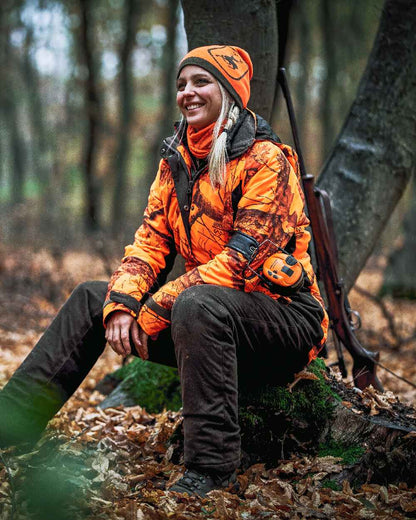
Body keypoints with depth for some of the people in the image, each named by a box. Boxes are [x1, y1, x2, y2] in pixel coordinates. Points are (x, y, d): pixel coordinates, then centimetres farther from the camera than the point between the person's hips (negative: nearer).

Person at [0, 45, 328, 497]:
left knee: (197, 303, -38)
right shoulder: (177, 159, 8)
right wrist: (121, 302, -15)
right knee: (92, 297, 4)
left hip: (285, 315, -8)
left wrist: (155, 311, -24)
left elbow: (243, 260, -23)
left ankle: (210, 466, -36)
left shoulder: (265, 160, -16)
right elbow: (152, 242, 5)